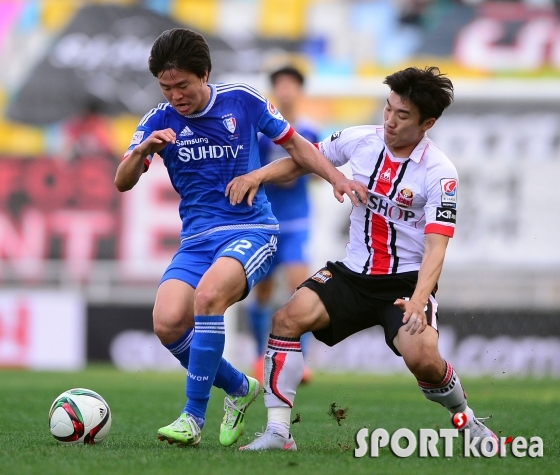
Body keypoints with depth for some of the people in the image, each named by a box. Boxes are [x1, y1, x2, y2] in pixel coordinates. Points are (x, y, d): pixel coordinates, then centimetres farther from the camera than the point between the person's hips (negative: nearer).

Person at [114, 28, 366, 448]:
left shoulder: (242, 100, -1)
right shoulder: (160, 120, 2)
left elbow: (294, 144, 12)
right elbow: (123, 183, -8)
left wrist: (336, 178, -3)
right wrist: (141, 150, -29)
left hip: (251, 230, -3)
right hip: (197, 239, 3)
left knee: (208, 294, -33)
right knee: (168, 323, -21)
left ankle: (194, 416, -25)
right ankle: (238, 388, 7)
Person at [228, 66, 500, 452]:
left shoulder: (439, 172, -15)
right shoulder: (359, 140, -2)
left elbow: (435, 247, -22)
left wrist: (417, 303, -36)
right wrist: (257, 175, -4)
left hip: (408, 280, -4)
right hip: (353, 274, 4)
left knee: (422, 357, -29)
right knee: (288, 318, -20)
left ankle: (466, 422, 3)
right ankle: (278, 431, -15)